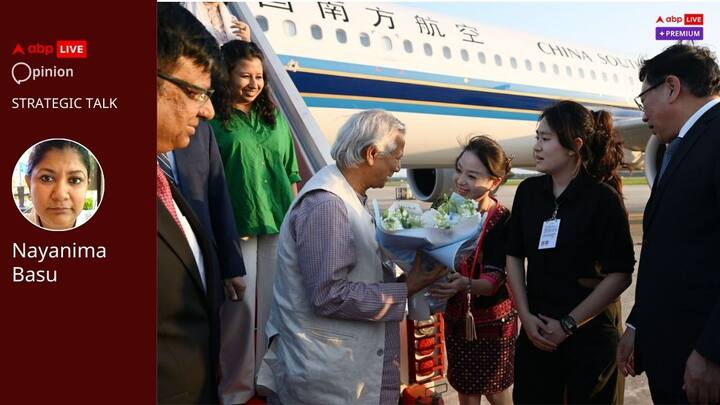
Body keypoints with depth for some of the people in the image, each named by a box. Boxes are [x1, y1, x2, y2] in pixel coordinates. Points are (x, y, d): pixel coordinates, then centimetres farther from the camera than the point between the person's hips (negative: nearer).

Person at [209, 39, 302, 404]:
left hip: (278, 227, 5)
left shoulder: (275, 118, 12)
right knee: (241, 307, 1)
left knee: (275, 305, 11)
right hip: (236, 229, -5)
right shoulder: (214, 121, -4)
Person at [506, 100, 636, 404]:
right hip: (537, 331, 4)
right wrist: (525, 316, -3)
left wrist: (569, 324, -13)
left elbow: (620, 274, -13)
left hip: (590, 335, -4)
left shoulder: (603, 197, -11)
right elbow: (514, 256, 7)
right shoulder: (528, 191, 1)